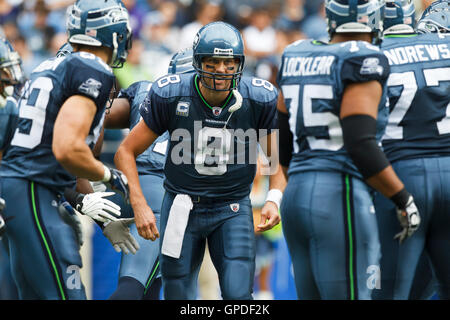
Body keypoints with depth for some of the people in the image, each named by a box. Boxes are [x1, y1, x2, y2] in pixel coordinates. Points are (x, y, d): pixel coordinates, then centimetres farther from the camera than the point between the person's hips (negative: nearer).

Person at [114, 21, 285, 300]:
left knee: (238, 295, -14)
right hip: (182, 209, 0)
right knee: (178, 296, 4)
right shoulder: (170, 96, -13)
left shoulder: (259, 100, -11)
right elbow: (126, 152, -5)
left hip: (233, 209, 0)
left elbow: (279, 157, 4)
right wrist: (139, 205, -16)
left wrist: (274, 199, -14)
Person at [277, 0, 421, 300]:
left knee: (313, 296, 13)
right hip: (340, 199, -8)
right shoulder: (363, 64, -10)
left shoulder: (299, 59, 13)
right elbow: (361, 145, -18)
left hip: (296, 196, 8)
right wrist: (404, 200, -9)